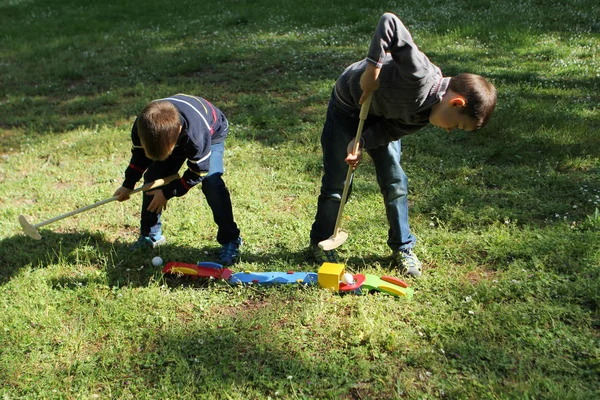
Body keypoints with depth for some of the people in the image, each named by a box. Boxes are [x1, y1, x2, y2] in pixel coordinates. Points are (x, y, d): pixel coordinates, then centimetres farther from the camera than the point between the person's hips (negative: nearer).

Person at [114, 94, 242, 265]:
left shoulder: (196, 135, -47)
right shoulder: (142, 128, -31)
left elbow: (198, 172, -29)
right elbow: (139, 156, -7)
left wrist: (168, 192, -23)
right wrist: (128, 185, 1)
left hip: (212, 132, -5)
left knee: (211, 182, -26)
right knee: (152, 177, -5)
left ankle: (230, 240, -13)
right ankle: (150, 234, 14)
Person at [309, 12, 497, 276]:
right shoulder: (421, 76, -38)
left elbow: (394, 129, -11)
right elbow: (388, 21, -40)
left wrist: (362, 143, -26)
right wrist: (372, 67, -40)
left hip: (382, 115, 6)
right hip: (348, 104, -6)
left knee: (395, 182, 3)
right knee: (336, 183, 1)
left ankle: (402, 248, 20)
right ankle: (320, 242, 23)